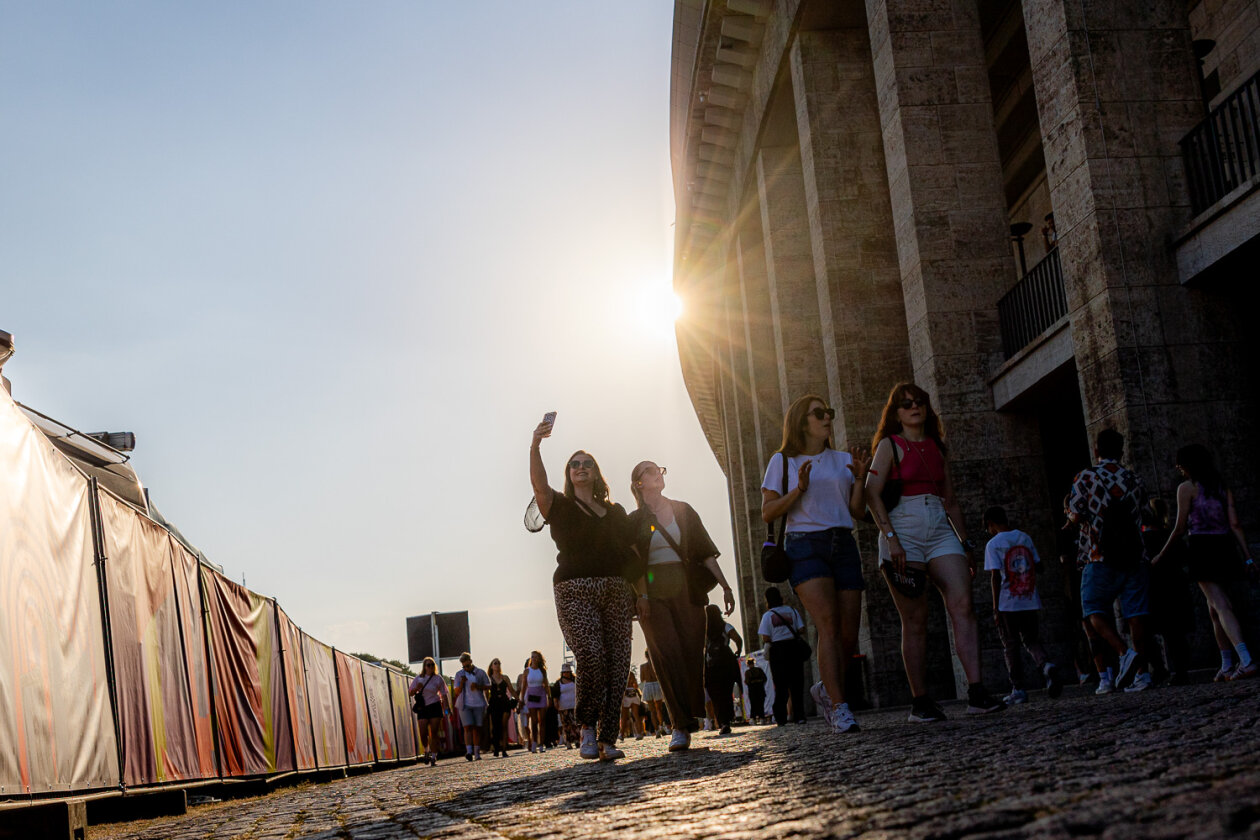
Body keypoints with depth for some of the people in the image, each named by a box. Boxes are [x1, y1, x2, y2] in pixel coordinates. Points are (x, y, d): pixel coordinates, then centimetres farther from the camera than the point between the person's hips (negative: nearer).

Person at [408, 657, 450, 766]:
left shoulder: (438, 678, 2)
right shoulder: (418, 678, 6)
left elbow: (444, 695, 3)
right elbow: (410, 692, 9)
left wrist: (447, 709, -5)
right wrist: (416, 689, -13)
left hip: (435, 707, -1)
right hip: (422, 708, 1)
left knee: (434, 733, -5)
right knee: (423, 733, -7)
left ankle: (433, 757, 2)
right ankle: (427, 751, 21)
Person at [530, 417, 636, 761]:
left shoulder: (615, 512, 21)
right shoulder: (559, 506, 10)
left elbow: (631, 553, 18)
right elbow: (539, 483, -10)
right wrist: (535, 446, -26)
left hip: (616, 590, 3)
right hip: (575, 590, -3)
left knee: (617, 665, -6)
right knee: (591, 658, -19)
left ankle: (607, 739, -2)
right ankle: (587, 727, 0)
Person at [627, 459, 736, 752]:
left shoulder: (683, 511, 12)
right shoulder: (635, 520, 6)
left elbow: (705, 550, 11)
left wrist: (725, 586, 5)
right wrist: (640, 596, -16)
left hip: (686, 590, 3)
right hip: (652, 593, -2)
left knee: (692, 653, -4)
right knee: (666, 654, -13)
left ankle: (687, 720, 8)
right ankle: (680, 725, -16)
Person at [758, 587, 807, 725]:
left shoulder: (767, 615, -2)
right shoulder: (792, 610, 6)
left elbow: (766, 638, -7)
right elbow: (801, 630, 1)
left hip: (777, 649, -2)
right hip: (794, 647, 2)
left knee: (781, 684, 3)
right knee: (796, 683, 5)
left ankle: (781, 718, 0)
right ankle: (799, 716, -1)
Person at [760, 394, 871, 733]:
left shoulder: (843, 460, 18)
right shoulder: (782, 461, 8)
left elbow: (858, 511, 13)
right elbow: (767, 513, 2)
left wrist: (860, 479, -3)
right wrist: (798, 490, -11)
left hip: (843, 544, 4)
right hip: (804, 544, -4)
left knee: (849, 633, -3)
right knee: (828, 624, -20)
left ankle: (829, 688, 22)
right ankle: (840, 708, -22)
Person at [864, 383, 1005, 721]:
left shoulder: (937, 447, 18)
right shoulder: (890, 445, 3)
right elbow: (872, 495, -7)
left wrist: (966, 543, 17)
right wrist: (891, 538, -17)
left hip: (940, 531, 4)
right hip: (904, 532, -4)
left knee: (963, 605, -13)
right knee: (915, 621, -4)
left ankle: (977, 693, -17)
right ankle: (920, 702, 2)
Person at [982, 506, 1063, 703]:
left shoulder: (993, 544, -7)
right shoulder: (1025, 538, 8)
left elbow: (995, 577, -12)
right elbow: (1038, 565, 11)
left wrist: (995, 608, -9)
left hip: (1007, 603, -4)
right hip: (1030, 601, 5)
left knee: (1011, 646, 5)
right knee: (1031, 640, 15)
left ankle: (1018, 689, 5)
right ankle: (1047, 666, -14)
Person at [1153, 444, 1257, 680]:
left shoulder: (1186, 488, -3)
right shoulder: (1223, 487, 13)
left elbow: (1180, 527, -5)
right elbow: (1234, 524, 4)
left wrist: (1161, 555, 5)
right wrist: (1248, 557, 2)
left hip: (1203, 548, -6)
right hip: (1225, 546, 6)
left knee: (1222, 607, -12)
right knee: (1214, 608, 17)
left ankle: (1246, 661, -25)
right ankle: (1227, 665, 19)